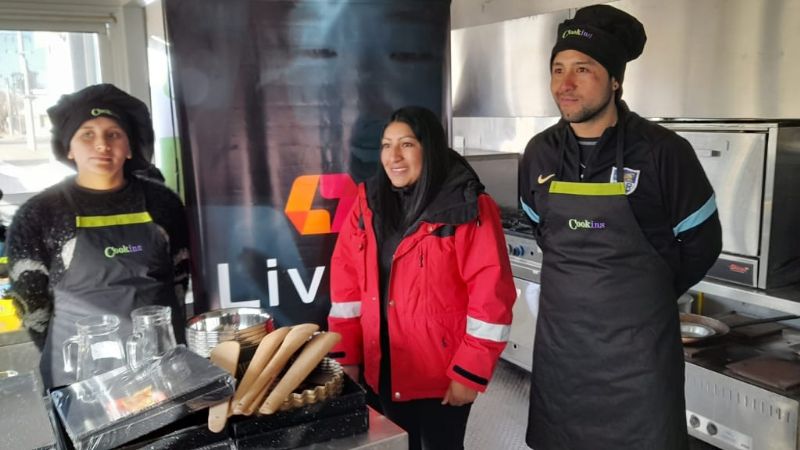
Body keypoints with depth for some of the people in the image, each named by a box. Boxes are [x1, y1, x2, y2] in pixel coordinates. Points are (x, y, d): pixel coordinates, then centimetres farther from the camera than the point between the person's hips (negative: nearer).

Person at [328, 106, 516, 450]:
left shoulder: (469, 209, -14)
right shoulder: (369, 203, 2)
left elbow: (491, 296, -16)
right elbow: (347, 282, 3)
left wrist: (470, 373, -16)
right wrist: (346, 357, 1)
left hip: (442, 375, -4)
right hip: (382, 371, 5)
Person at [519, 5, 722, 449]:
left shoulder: (663, 152, -13)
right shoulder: (539, 153, -1)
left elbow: (702, 242, -2)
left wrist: (648, 295, 5)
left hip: (637, 344, -4)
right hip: (559, 340, 4)